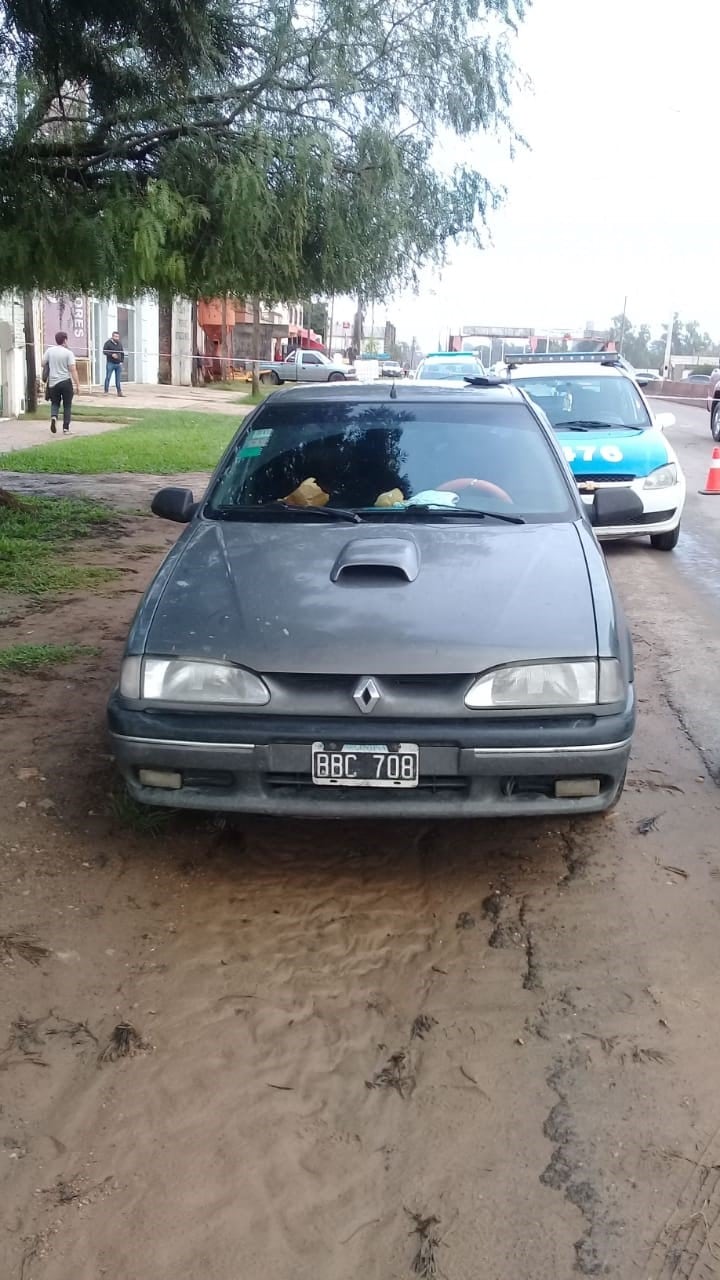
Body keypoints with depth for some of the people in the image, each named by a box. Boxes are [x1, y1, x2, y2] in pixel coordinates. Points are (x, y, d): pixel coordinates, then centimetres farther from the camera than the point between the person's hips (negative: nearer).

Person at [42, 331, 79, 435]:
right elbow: (73, 369, -13)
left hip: (53, 382, 3)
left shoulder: (49, 351, 1)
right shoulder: (68, 353, -8)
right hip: (66, 382, -3)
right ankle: (65, 428, 7)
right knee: (67, 406, 9)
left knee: (55, 403, 17)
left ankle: (53, 417, -12)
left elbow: (43, 363, 7)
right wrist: (77, 384, -11)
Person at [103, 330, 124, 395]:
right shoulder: (108, 343, -3)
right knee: (108, 377, -4)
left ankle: (119, 391, 9)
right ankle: (106, 391, -1)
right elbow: (104, 351, -8)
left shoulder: (120, 344, 13)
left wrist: (121, 361, 7)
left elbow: (122, 353, 18)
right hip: (110, 363, -4)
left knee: (118, 379, 6)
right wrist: (111, 354, -20)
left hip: (118, 364, 4)